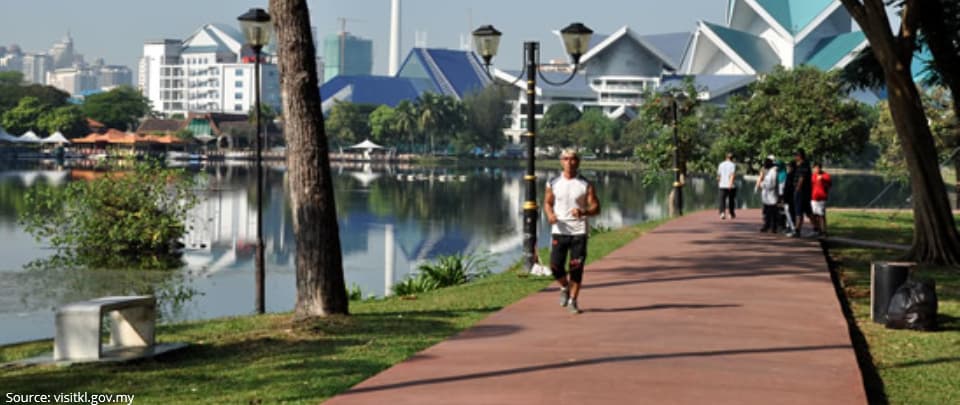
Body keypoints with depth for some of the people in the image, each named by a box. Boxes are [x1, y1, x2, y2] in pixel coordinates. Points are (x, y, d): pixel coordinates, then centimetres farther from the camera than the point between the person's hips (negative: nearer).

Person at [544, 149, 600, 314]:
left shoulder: (586, 185, -1)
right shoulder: (553, 183, 5)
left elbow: (596, 207, -1)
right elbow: (547, 202, 15)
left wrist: (583, 212, -22)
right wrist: (550, 214, -8)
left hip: (579, 231, -1)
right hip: (559, 230, 1)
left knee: (576, 268, -3)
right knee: (555, 266, -4)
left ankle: (573, 300, 13)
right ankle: (564, 287, 27)